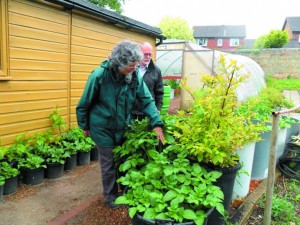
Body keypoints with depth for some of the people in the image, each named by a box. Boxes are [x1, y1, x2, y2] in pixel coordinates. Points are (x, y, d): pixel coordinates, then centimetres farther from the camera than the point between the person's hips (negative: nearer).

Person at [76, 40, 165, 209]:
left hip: (123, 127, 4)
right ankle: (111, 196, 35)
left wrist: (157, 123, -21)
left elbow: (147, 100, -11)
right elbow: (85, 103, -12)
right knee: (109, 164, 11)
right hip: (103, 129, -3)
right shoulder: (99, 75, -23)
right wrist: (85, 126, -2)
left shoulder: (135, 76, -14)